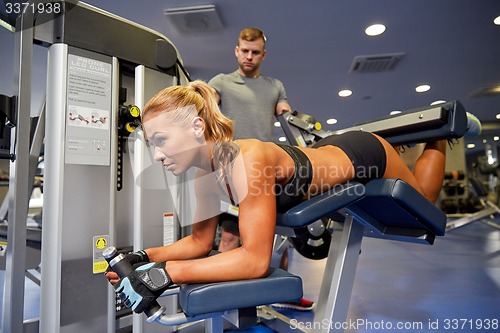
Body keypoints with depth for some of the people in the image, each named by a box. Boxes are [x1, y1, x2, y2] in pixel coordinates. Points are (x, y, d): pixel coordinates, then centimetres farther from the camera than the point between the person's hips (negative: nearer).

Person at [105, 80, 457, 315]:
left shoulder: (247, 161, -42)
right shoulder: (205, 174, -18)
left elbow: (256, 259, -41)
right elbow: (200, 241, -8)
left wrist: (167, 273, -44)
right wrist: (145, 257, -21)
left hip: (363, 157, -6)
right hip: (328, 154, 6)